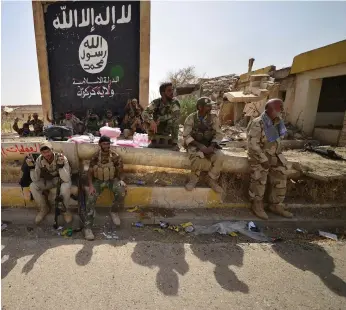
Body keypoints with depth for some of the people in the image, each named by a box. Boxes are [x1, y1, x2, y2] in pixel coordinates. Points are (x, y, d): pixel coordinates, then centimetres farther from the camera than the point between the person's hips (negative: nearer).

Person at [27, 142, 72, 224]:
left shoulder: (61, 158, -28)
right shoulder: (39, 159, -16)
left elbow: (67, 179, -35)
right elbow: (35, 180, -17)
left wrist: (61, 166, -48)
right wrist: (31, 167, -31)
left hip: (61, 179, -4)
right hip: (47, 180, 4)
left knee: (66, 187, -35)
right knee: (33, 186, -19)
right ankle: (44, 209, 5)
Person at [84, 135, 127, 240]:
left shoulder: (115, 156, -6)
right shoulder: (95, 157, -6)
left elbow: (120, 170, 1)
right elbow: (90, 172, -4)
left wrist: (121, 181, -17)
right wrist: (91, 185, -19)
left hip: (112, 180, 0)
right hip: (98, 180, 0)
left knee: (121, 191, -29)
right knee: (91, 199, -22)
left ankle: (114, 211, -1)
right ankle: (87, 227, -14)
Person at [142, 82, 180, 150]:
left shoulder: (174, 102, -13)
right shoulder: (156, 102, -9)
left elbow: (177, 115, -29)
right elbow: (144, 113, -21)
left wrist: (160, 119, -30)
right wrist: (152, 121, -39)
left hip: (167, 131, -1)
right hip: (156, 129, 1)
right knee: (146, 122, -17)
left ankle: (174, 143, -7)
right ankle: (153, 140, 3)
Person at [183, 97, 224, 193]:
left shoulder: (214, 118, 1)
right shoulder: (191, 118, -5)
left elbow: (218, 134, -2)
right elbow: (186, 136, -9)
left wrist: (211, 146, -21)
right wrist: (199, 145, -22)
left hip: (209, 146, 3)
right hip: (194, 146, -2)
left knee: (219, 156, -26)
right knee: (198, 156, -35)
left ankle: (212, 180, -5)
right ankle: (194, 179, -9)